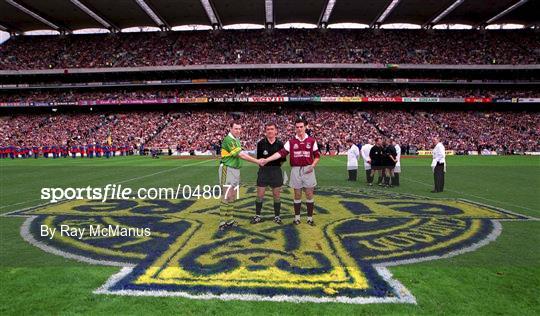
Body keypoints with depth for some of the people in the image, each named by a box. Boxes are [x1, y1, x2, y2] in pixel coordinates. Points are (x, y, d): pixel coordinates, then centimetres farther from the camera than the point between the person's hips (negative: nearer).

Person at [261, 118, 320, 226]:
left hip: (308, 170, 0)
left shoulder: (312, 141, 2)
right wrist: (267, 160, -19)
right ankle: (297, 217, 20)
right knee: (297, 194, 8)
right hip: (296, 170, 1)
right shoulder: (291, 142, 1)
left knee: (309, 194, 3)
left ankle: (310, 218, 15)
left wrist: (313, 166, -12)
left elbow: (317, 156, 6)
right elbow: (281, 153, -9)